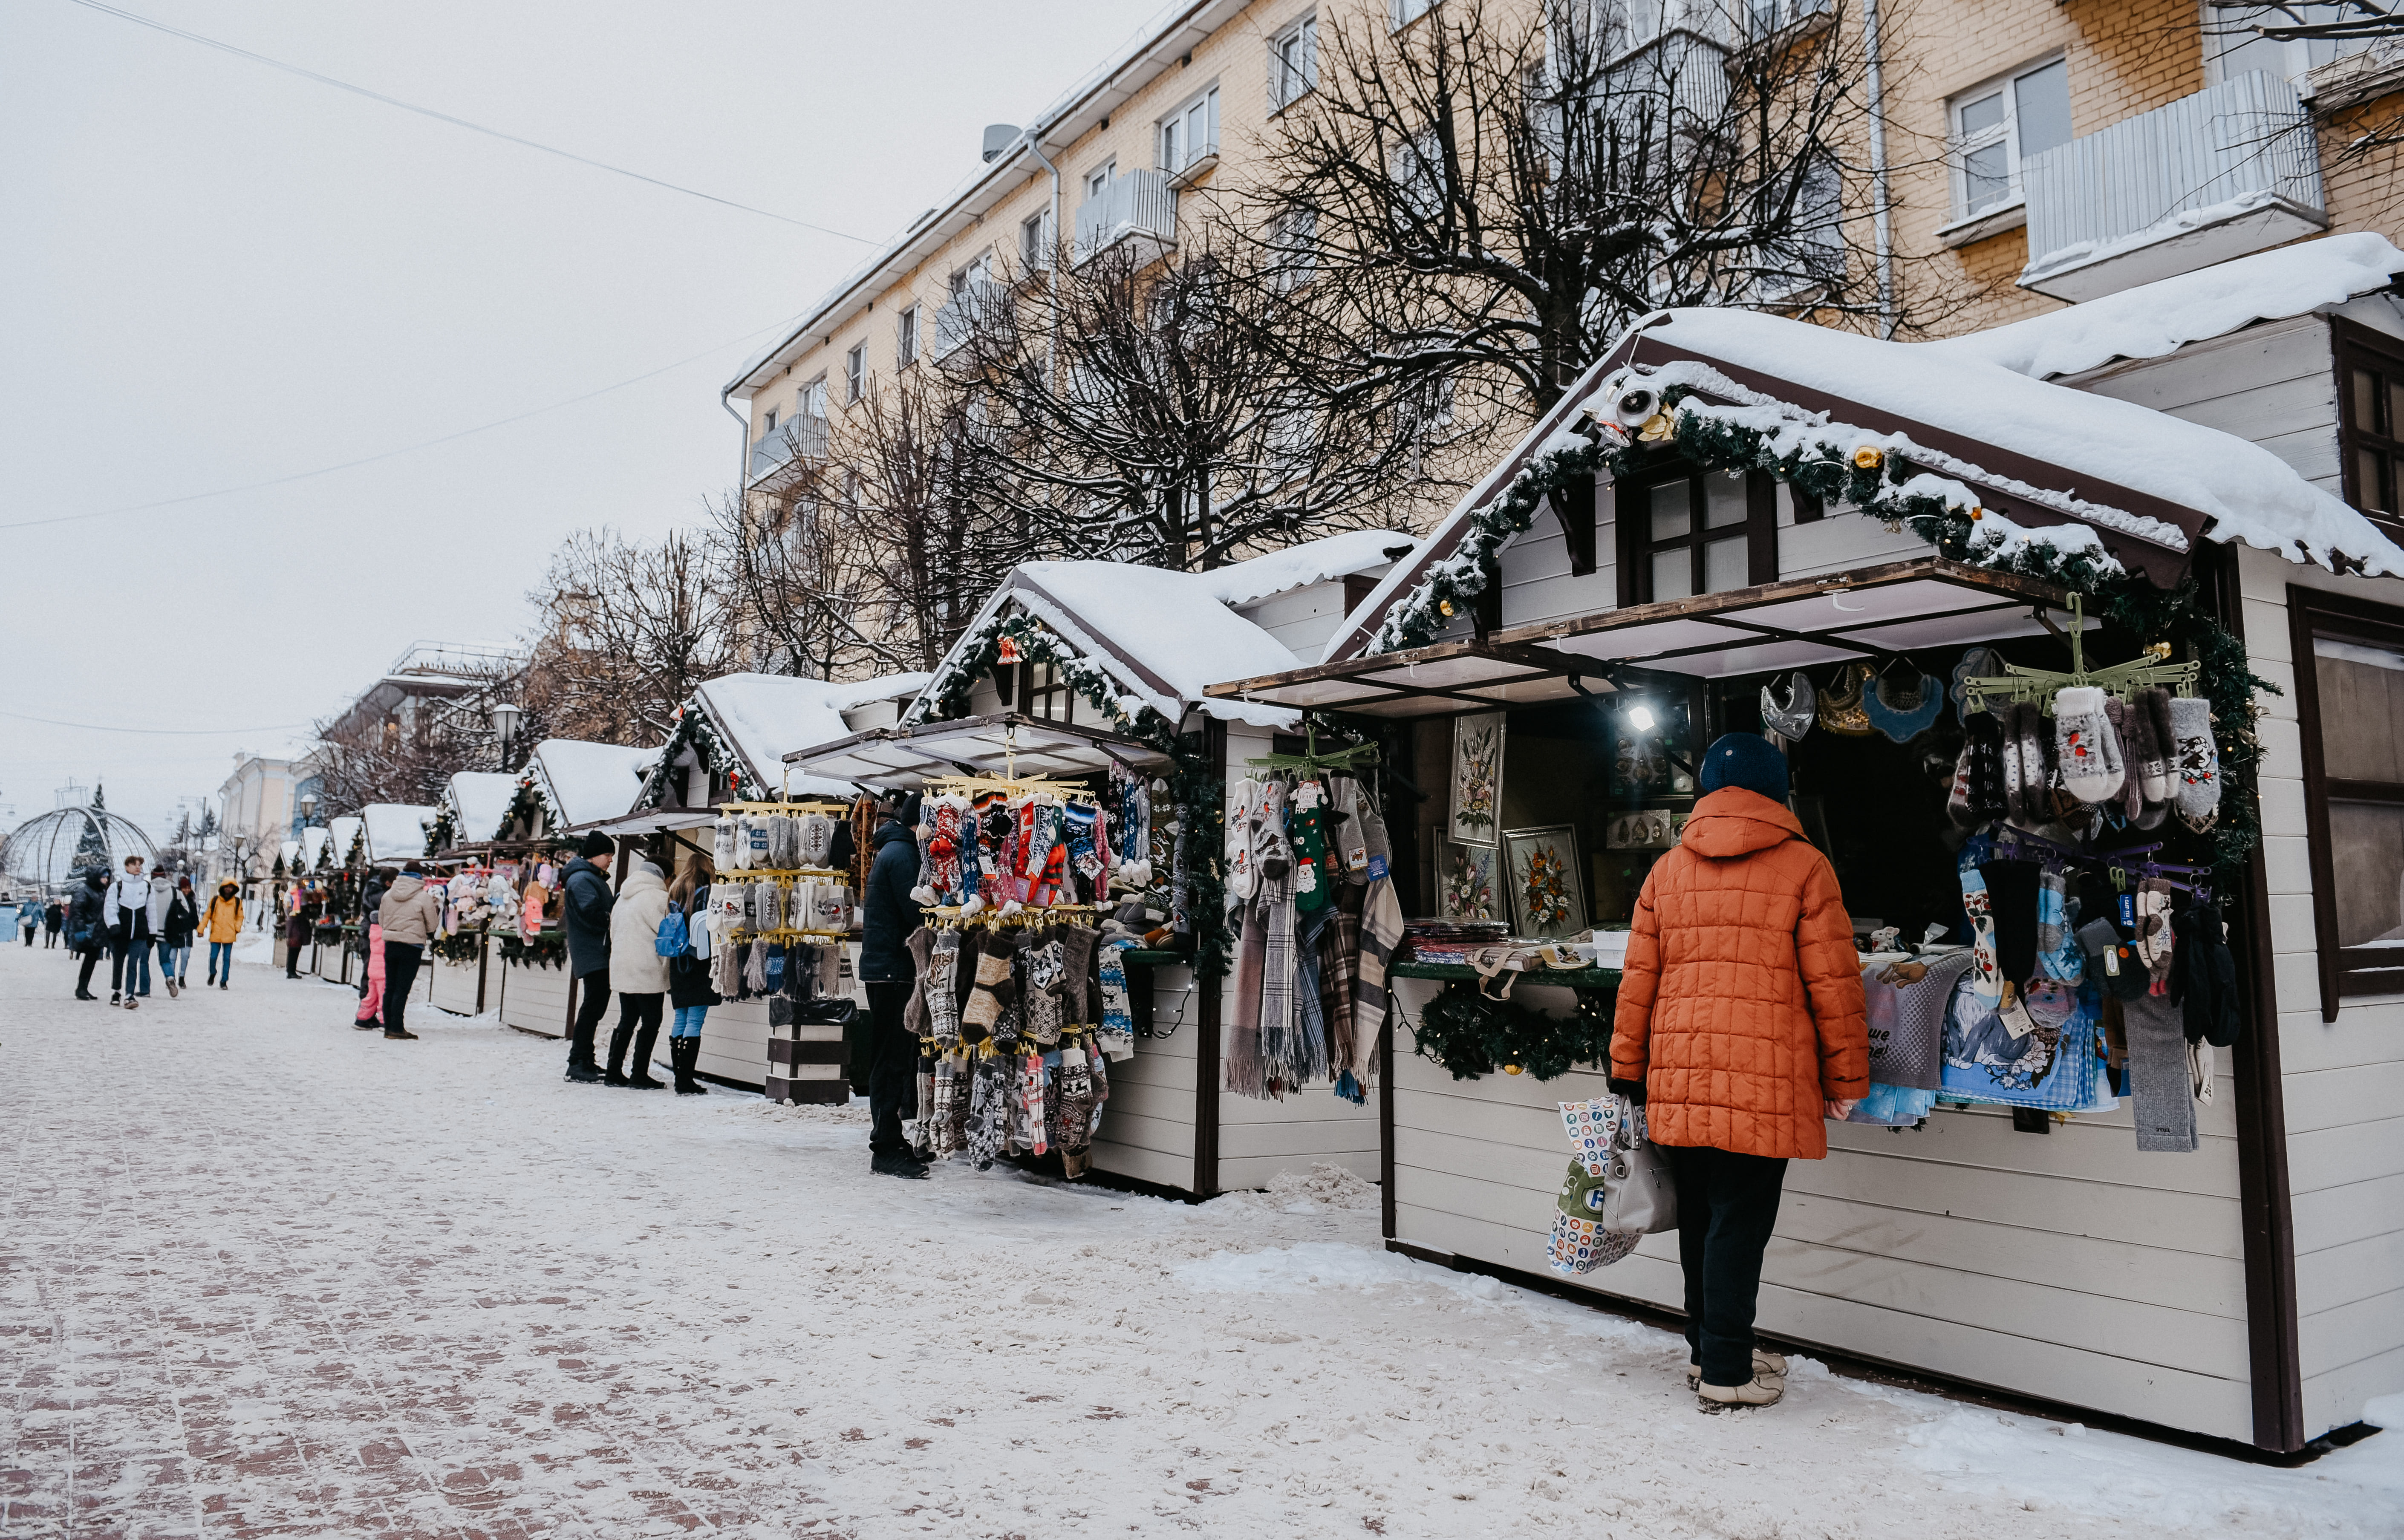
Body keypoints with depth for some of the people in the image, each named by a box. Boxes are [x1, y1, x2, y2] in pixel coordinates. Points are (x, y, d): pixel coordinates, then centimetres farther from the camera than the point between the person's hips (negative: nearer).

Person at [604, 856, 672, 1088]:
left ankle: (613, 1072, 15)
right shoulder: (656, 897, -10)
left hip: (621, 970, 8)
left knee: (627, 1021, 14)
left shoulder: (621, 900, 18)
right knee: (651, 1022, -1)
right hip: (647, 972, -8)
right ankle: (640, 1075, -1)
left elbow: (613, 934, 20)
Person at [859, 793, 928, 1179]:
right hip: (894, 970, -10)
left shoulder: (893, 850, 19)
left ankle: (890, 1142, 19)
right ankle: (886, 1150, -3)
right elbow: (917, 914, -19)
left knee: (892, 1058, 13)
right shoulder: (902, 853, -13)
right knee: (894, 1059, -6)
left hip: (884, 969, 10)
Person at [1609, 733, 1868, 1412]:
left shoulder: (1667, 871, 10)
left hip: (1678, 1079, 4)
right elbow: (1833, 982, -2)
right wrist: (1846, 1078, 7)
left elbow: (1638, 980, 10)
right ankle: (1727, 1374, 9)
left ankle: (1707, 1348, 29)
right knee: (1739, 1222, 2)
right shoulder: (1804, 867, -1)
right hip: (1765, 1078, -4)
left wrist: (1628, 1071, 16)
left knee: (1699, 1217, 16)